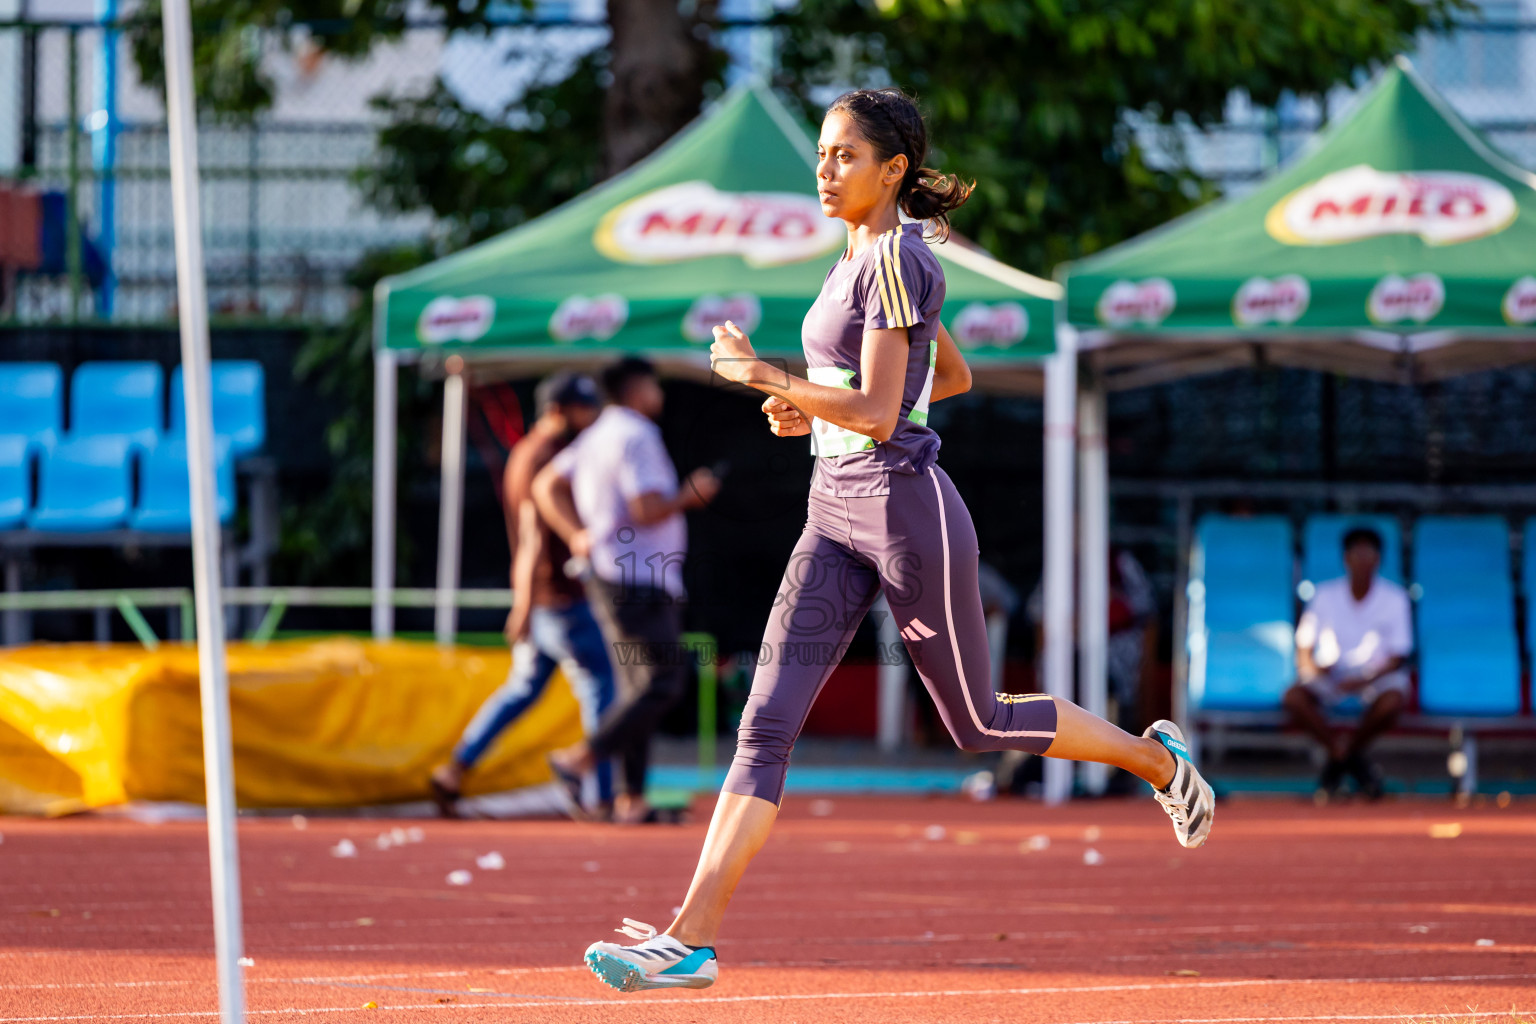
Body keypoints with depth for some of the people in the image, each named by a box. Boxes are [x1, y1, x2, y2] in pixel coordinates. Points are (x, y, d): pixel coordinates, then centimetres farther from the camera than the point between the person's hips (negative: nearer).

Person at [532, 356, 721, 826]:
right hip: (637, 581, -10)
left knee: (639, 686, 10)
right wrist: (691, 495, -5)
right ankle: (583, 758, -14)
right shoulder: (636, 436, -13)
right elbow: (647, 510, -22)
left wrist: (576, 535, 9)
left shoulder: (597, 436, 17)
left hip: (615, 577, 10)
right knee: (662, 682, -11)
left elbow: (545, 487, 20)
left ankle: (632, 797, 9)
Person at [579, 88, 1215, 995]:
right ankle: (691, 939, -11)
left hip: (908, 513, -9)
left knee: (981, 724, 8)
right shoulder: (868, 257, 12)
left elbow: (878, 414, -22)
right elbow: (953, 375, 24)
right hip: (837, 519, 9)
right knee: (767, 724, -4)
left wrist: (772, 380, -27)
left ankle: (1157, 758, 33)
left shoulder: (894, 261, -15)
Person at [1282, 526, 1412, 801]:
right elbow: (1304, 647, 2)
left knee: (1392, 703, -38)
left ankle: (1341, 755, -11)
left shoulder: (1395, 598, -5)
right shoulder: (1326, 595, -1)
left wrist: (1365, 680, -23)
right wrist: (1311, 667, -22)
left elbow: (1397, 657, -7)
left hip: (1378, 675, -1)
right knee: (1294, 698, -30)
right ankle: (1355, 761, -18)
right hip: (1332, 675, 1)